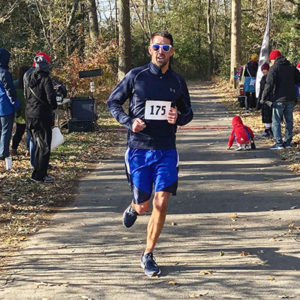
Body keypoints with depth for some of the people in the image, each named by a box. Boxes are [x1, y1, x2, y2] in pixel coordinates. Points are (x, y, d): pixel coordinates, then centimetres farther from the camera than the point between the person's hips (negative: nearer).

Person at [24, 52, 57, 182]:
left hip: (30, 115, 7)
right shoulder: (45, 79, -14)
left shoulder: (28, 79, 8)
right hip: (42, 116, -7)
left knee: (37, 145, 18)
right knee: (45, 146, -1)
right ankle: (39, 175, -3)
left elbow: (26, 96, 14)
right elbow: (51, 97, -17)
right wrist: (54, 106, 1)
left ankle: (38, 172, 22)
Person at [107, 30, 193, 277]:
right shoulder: (136, 76, -3)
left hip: (166, 150, 1)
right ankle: (134, 208, 45)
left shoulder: (178, 81, 4)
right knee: (143, 206, 5)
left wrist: (179, 118, -8)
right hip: (139, 149, -1)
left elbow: (188, 112, 16)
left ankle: (148, 255, 9)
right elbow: (113, 102, 6)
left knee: (161, 203, -7)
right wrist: (128, 121, -11)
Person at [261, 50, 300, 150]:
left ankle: (279, 143, -6)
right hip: (291, 98, 6)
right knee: (289, 121, 13)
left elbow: (269, 84, -14)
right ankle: (287, 142, 16)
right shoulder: (291, 67, 10)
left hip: (279, 99, -6)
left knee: (276, 122, 0)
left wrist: (264, 98, -9)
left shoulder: (274, 68, -8)